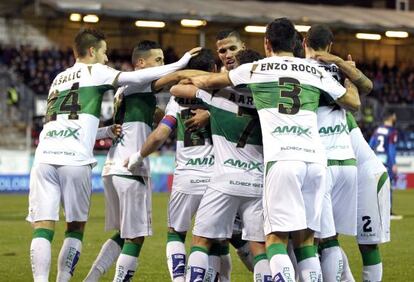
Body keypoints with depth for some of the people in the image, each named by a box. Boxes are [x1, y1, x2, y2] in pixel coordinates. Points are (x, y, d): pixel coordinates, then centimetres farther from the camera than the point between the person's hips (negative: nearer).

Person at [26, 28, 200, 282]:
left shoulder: (59, 78, 29)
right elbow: (134, 78, -2)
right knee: (76, 227, 10)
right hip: (74, 159, -4)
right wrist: (180, 64, 1)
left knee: (43, 228, -2)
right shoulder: (94, 71, 11)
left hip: (44, 156, 4)